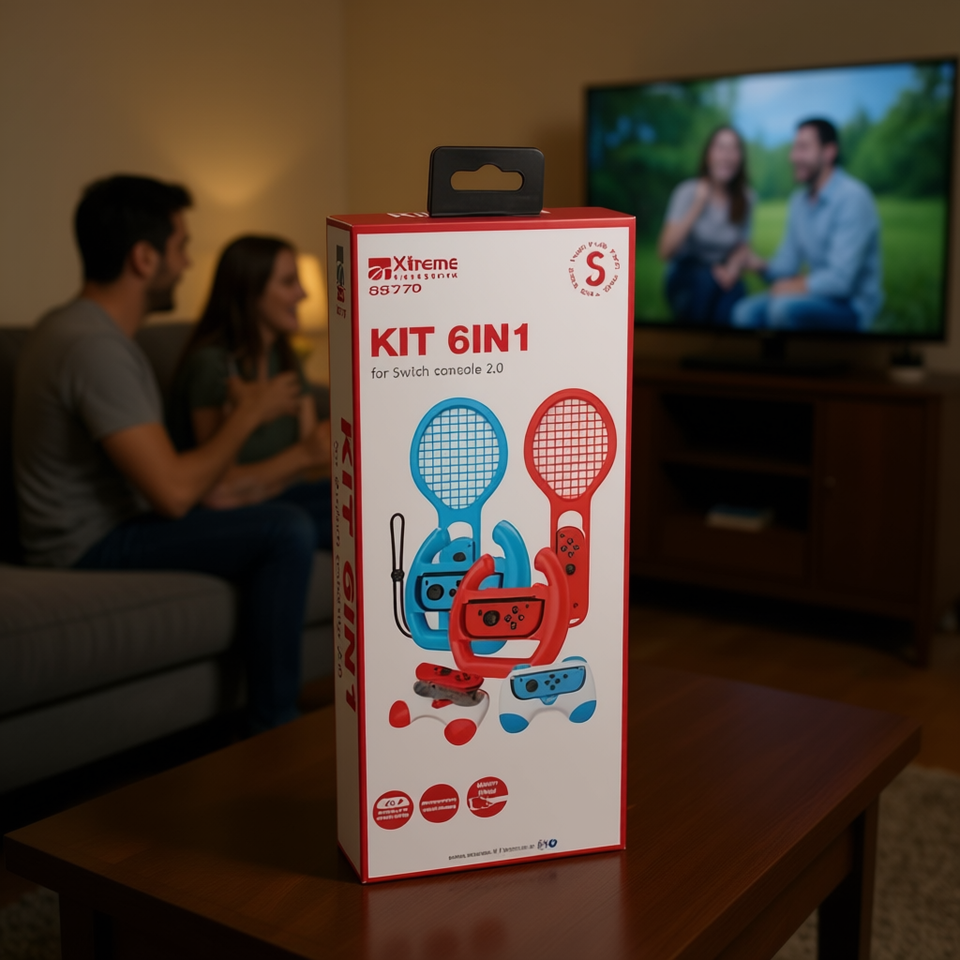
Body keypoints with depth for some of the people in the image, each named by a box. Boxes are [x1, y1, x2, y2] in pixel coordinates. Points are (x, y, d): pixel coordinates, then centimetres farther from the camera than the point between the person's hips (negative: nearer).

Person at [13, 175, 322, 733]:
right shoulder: (93, 346, -23)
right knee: (289, 531, -23)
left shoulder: (84, 326, 9)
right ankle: (273, 728, -10)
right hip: (91, 546, -11)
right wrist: (249, 414, -14)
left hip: (108, 521, 11)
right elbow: (174, 493, -28)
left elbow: (159, 467, 12)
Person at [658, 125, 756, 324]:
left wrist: (733, 268, -16)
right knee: (706, 277, -36)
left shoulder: (745, 198, -3)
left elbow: (743, 248, 8)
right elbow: (665, 251, -22)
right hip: (686, 278, -2)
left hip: (722, 277, 3)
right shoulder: (688, 192, -14)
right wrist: (697, 205, -26)